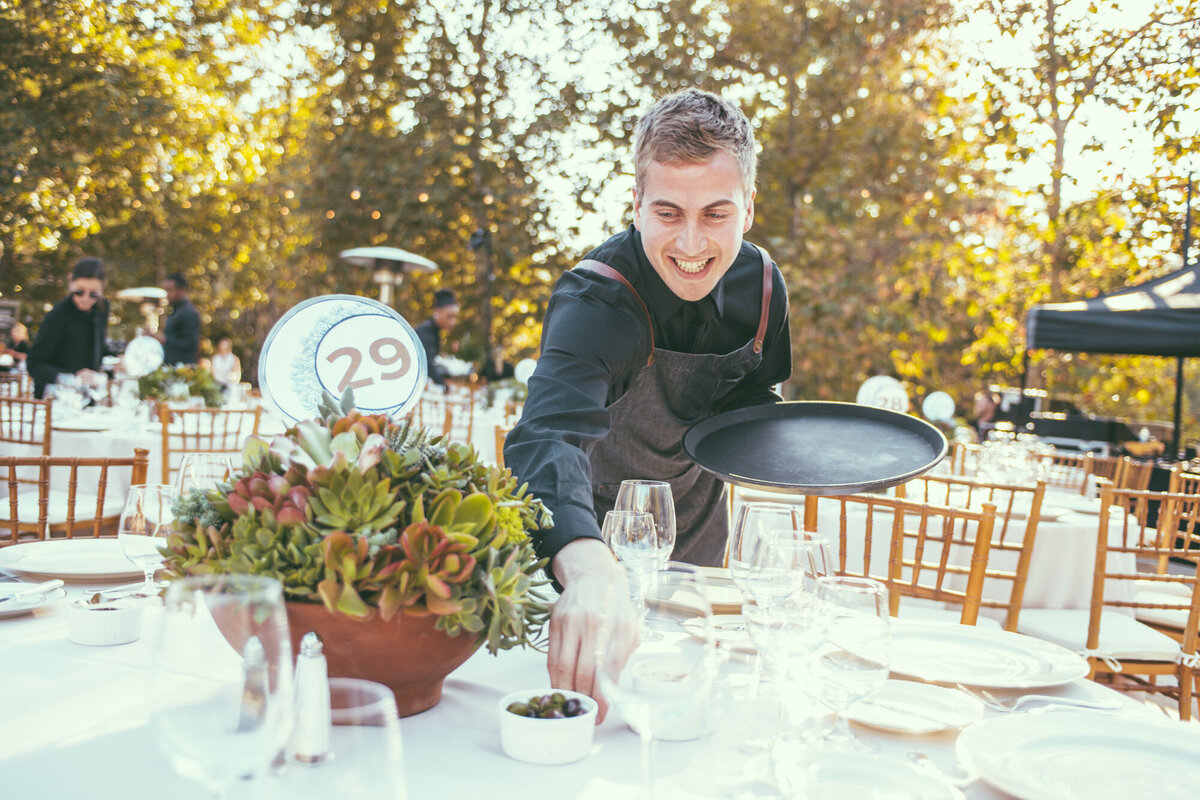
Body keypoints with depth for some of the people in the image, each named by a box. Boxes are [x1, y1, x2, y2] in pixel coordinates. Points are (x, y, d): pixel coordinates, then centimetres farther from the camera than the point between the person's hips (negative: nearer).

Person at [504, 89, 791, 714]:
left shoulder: (760, 283, -14)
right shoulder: (593, 303, -35)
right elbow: (549, 440, -54)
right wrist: (589, 570, -73)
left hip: (695, 545, 5)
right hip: (590, 539, -5)